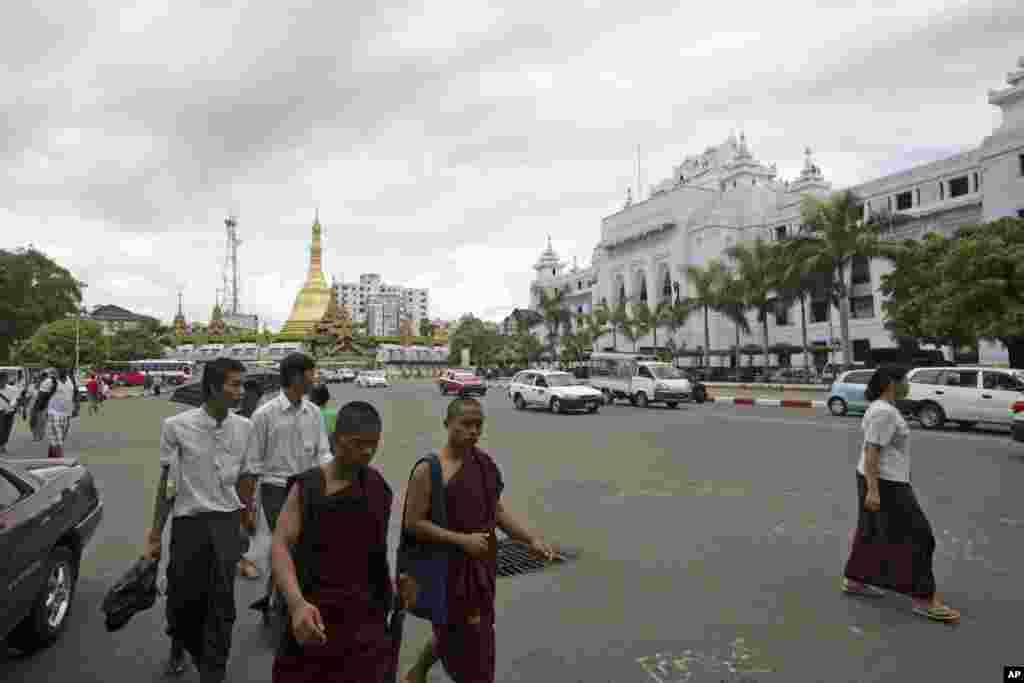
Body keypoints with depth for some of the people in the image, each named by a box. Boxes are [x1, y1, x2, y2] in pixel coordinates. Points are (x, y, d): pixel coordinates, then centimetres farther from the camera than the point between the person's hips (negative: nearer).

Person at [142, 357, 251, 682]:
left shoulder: (245, 428, -3)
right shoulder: (177, 426, -11)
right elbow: (167, 483, -3)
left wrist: (247, 521, 13)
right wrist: (155, 533, 1)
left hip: (227, 523, 1)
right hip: (189, 521, -1)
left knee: (221, 602, 3)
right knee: (184, 596, 15)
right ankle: (179, 646, 48)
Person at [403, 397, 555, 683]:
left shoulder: (484, 462, 1)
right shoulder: (429, 470, -17)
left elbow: (497, 510, 7)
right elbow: (413, 523, -17)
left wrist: (533, 540, -3)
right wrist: (462, 540, -22)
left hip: (482, 564, 6)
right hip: (448, 565, -6)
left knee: (452, 631, 22)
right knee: (460, 636, 6)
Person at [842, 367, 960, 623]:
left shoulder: (879, 408, 11)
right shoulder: (884, 412, -21)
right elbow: (871, 452, -24)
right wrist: (874, 490, -25)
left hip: (877, 479, 10)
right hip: (884, 484, -10)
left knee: (872, 532, 15)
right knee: (914, 536, -2)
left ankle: (853, 581, 23)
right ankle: (923, 600, 6)